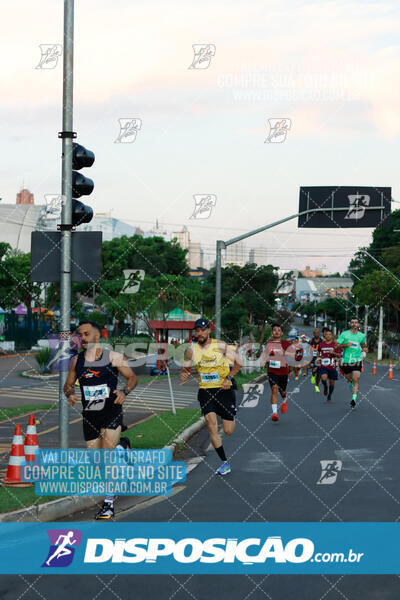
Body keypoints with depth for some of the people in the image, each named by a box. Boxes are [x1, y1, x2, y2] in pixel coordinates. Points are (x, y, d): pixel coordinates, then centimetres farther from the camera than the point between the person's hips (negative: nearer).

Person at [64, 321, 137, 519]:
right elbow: (68, 384, 16)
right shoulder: (77, 361, 6)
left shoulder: (113, 357, -3)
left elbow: (132, 378, 4)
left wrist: (124, 391, -16)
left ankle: (109, 503, -12)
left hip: (112, 413, -4)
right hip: (89, 417, 4)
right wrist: (70, 394, -6)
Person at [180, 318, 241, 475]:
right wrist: (185, 374, -12)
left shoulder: (220, 346, -8)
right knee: (212, 426, -14)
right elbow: (187, 368, 11)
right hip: (205, 391, 2)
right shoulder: (191, 350, 0)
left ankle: (231, 416, 40)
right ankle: (224, 462, -3)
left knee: (228, 431, 1)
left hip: (223, 389, -2)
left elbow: (238, 363, -1)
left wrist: (229, 378, -13)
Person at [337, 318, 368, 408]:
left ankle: (354, 398, -19)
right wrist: (345, 345, -18)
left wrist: (365, 348, 4)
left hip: (357, 360, 0)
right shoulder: (344, 334, -1)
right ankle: (351, 383, 51)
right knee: (349, 378, 14)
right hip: (346, 360, 0)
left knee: (356, 380, -15)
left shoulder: (361, 335, 7)